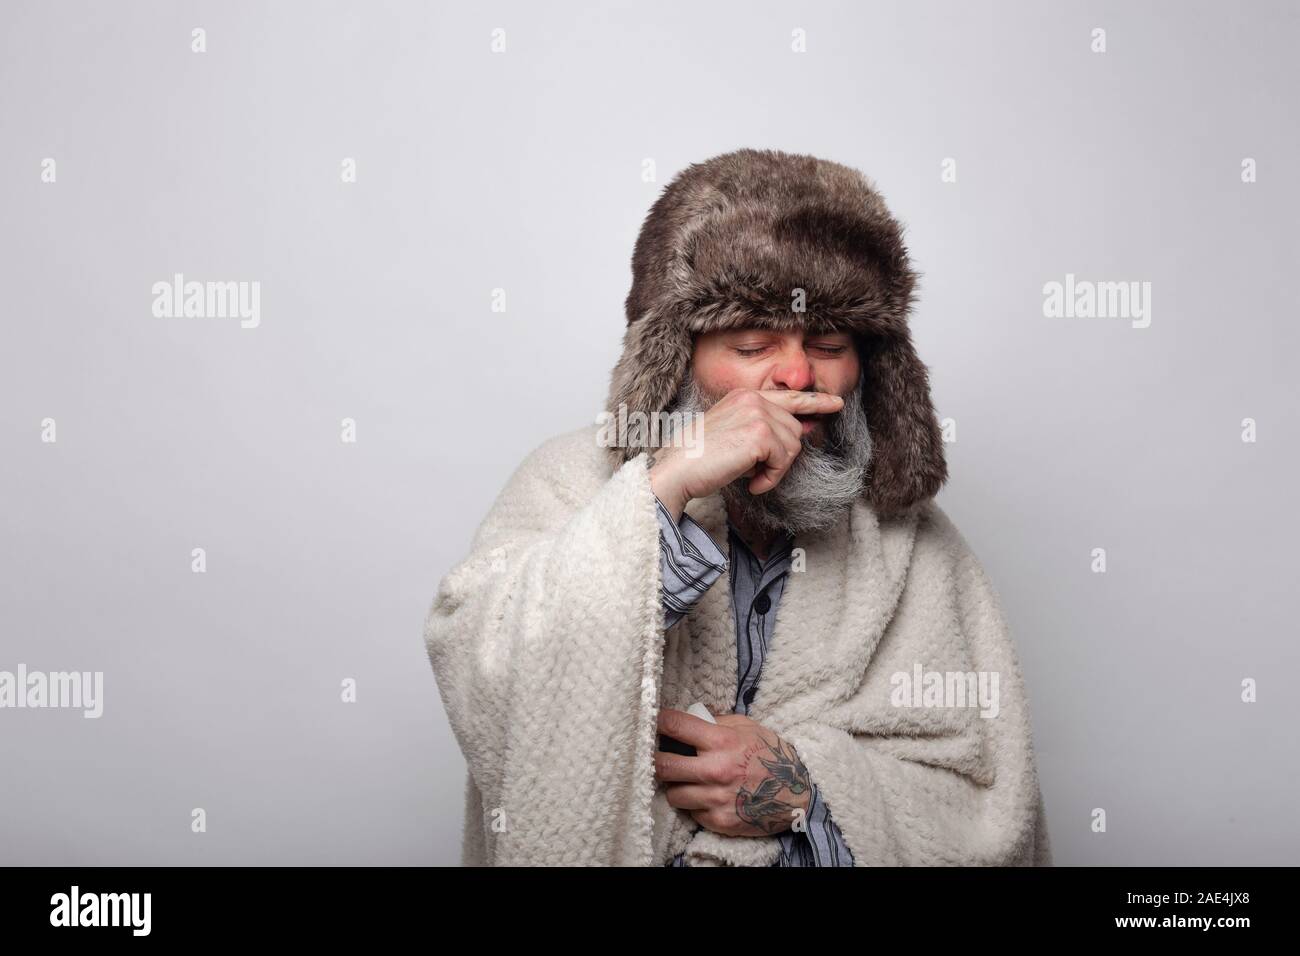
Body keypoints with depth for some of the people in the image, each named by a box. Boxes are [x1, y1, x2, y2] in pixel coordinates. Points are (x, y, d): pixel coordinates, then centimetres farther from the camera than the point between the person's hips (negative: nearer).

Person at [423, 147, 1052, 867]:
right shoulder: (574, 480, -2)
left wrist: (804, 791, -16)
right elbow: (478, 683, -19)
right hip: (591, 853, -1)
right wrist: (663, 486, -23)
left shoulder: (914, 548, 1)